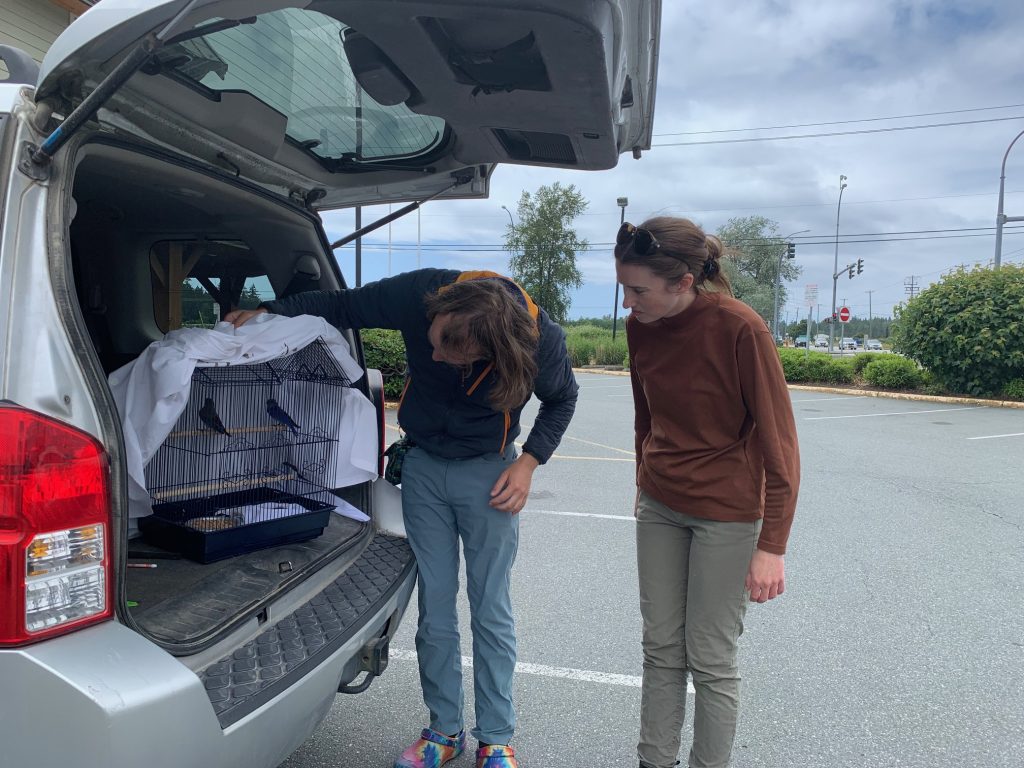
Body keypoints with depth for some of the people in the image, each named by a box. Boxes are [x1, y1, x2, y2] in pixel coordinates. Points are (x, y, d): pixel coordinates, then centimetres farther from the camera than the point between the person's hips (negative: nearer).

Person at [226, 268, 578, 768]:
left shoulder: (541, 339, -25)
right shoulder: (419, 294, -25)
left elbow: (562, 398, -3)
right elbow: (339, 305, -8)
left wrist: (529, 463, -12)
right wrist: (268, 312, -18)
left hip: (488, 471, -2)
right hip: (424, 467, 2)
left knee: (491, 614, 3)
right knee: (434, 612, 7)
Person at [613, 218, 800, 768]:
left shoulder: (740, 328, -21)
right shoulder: (639, 326, -4)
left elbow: (778, 440, -18)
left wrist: (772, 545, -18)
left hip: (727, 513, -5)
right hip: (659, 506, 5)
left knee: (710, 660, 5)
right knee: (660, 649, 14)